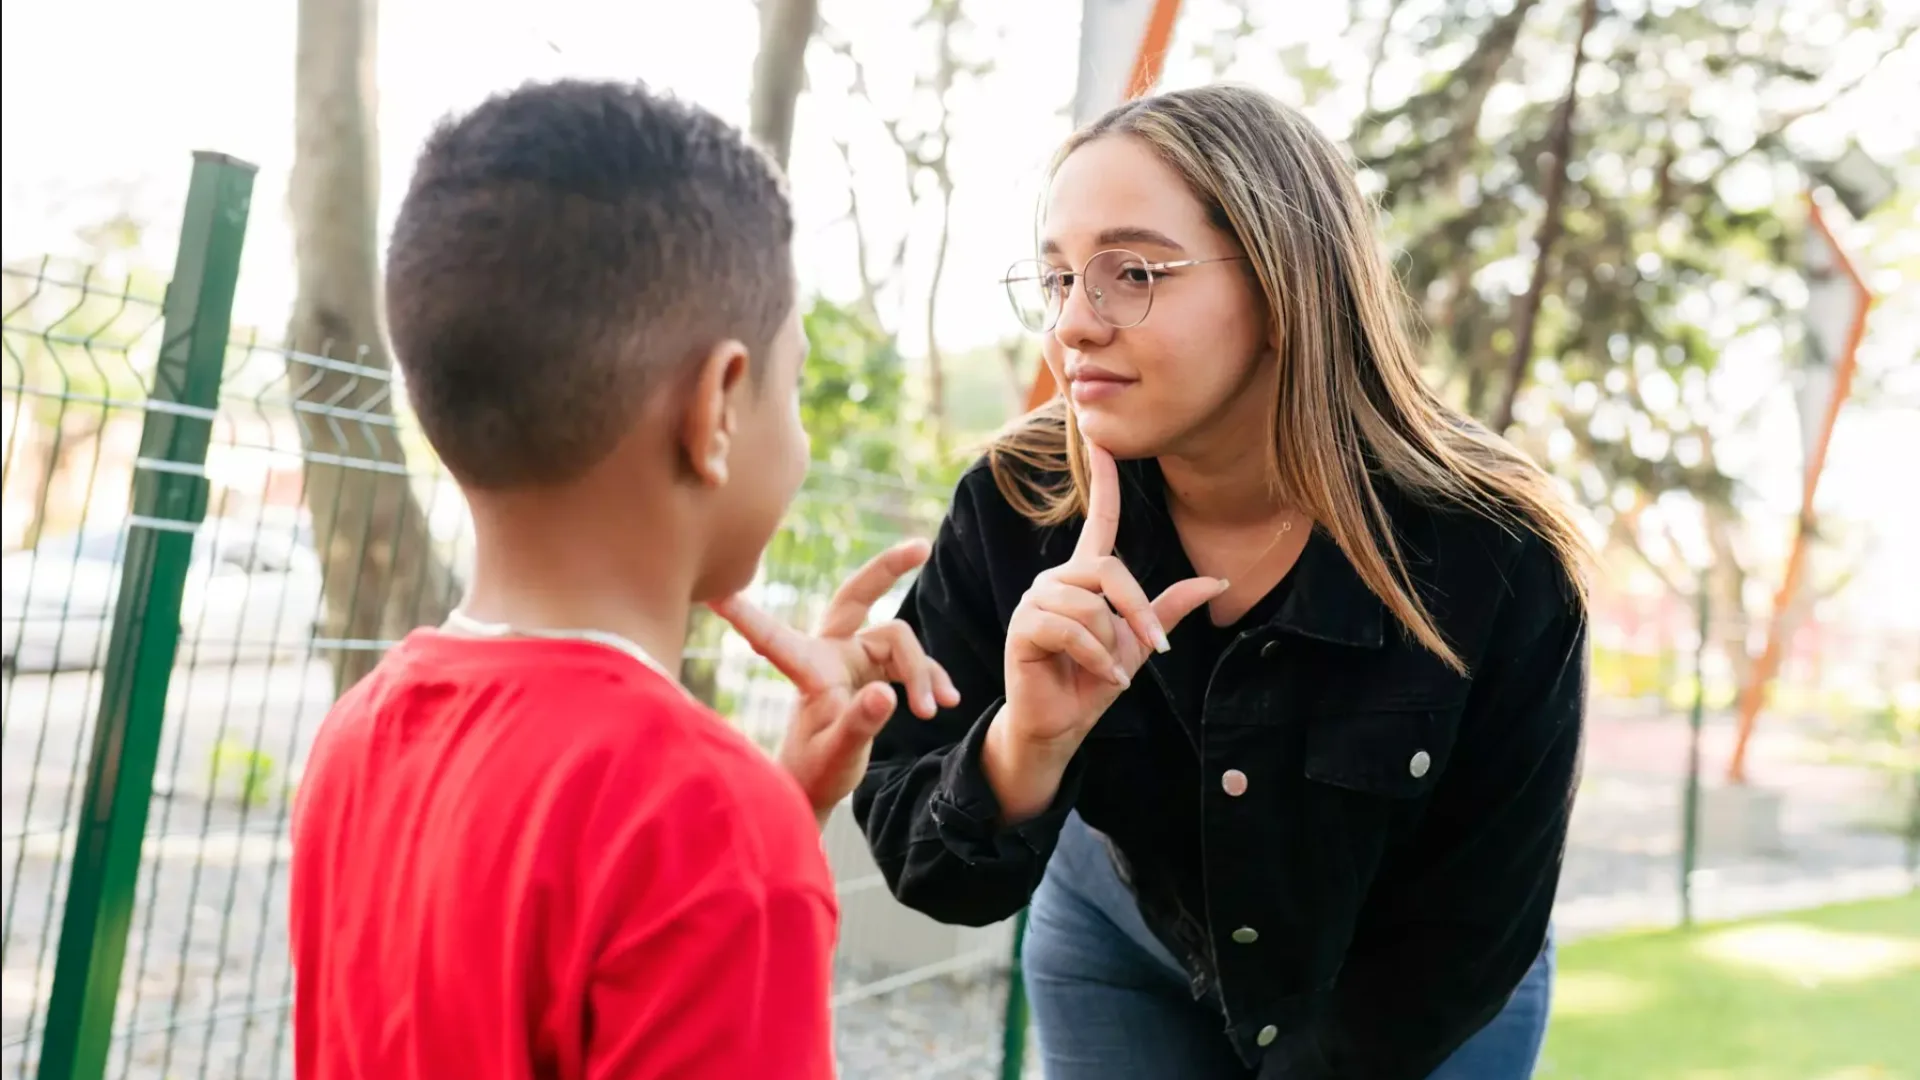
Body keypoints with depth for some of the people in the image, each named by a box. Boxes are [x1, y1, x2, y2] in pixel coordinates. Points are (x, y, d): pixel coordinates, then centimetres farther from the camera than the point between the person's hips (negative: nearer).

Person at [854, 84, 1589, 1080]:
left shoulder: (1495, 561, -29)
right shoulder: (1013, 511, -24)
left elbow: (1462, 941, -17)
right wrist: (1026, 743, -42)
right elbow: (933, 880, -23)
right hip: (1126, 941, 2)